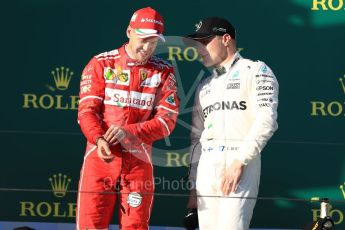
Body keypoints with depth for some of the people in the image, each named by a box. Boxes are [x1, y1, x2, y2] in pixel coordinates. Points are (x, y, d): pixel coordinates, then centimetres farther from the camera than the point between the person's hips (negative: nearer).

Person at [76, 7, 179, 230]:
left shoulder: (164, 72, 5)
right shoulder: (101, 64, 3)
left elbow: (167, 120, -4)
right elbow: (87, 110, -2)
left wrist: (128, 132, -20)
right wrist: (99, 139, -23)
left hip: (139, 162, 1)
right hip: (100, 158, -1)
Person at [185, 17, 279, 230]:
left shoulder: (255, 71, 4)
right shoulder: (205, 86, 24)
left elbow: (266, 122, -9)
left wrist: (240, 161, -17)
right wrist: (193, 185, 15)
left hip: (241, 166, -7)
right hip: (206, 168, 7)